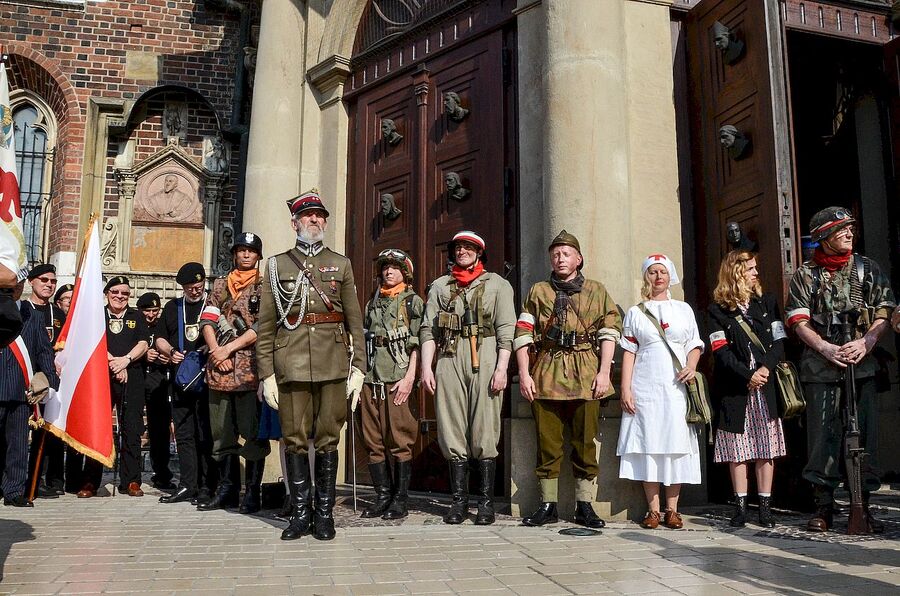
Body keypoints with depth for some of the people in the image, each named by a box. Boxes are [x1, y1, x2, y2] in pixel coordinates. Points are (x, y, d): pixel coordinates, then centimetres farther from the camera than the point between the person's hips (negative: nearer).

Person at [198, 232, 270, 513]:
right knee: (222, 432, 10)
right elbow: (207, 321, 9)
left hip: (250, 370, -4)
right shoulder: (220, 284, 17)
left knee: (252, 432, -2)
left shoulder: (265, 286, 3)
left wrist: (229, 348, -10)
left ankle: (252, 492, 5)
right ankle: (227, 489, 19)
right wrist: (216, 352, -7)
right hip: (219, 370, 5)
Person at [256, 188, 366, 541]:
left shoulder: (341, 265, 13)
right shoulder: (276, 265, 11)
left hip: (333, 365, 0)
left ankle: (325, 513, 14)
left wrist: (358, 368, 0)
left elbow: (355, 321, 9)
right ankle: (300, 513, 14)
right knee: (295, 441, 3)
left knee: (328, 440, 4)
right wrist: (266, 373, 0)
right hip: (291, 365, 0)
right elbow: (265, 325, 7)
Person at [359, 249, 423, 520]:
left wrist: (409, 377, -14)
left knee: (400, 441, -4)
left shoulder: (413, 301, 4)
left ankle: (400, 499, 3)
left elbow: (417, 343, -4)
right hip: (371, 378, 6)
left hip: (398, 379, -6)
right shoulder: (372, 304, 21)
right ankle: (383, 496, 15)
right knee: (373, 441, 6)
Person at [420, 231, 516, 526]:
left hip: (485, 359, -3)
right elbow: (428, 328, 13)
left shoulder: (497, 284, 12)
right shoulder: (440, 286, 20)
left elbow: (506, 330, 3)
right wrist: (426, 367, 2)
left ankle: (486, 502, 3)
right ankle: (459, 500, 9)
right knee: (452, 433, 2)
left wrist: (501, 368, -8)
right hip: (449, 360, 3)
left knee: (484, 433, -4)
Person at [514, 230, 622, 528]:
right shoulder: (538, 292, 14)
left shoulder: (597, 291, 14)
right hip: (546, 373, 0)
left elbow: (609, 332, 5)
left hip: (585, 375, 0)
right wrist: (524, 374, -2)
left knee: (585, 442, 2)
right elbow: (523, 335, 8)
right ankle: (548, 506, 12)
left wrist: (604, 372, -6)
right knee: (547, 442, 3)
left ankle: (584, 506, 12)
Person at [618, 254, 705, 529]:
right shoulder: (635, 313, 11)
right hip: (645, 387, 0)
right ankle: (653, 509, 2)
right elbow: (629, 352, 7)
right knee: (648, 444, -3)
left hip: (676, 386, 1)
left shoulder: (683, 309, 14)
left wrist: (692, 366, -8)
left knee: (676, 444, -1)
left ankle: (672, 509, 5)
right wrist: (625, 388, -2)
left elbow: (694, 345, 13)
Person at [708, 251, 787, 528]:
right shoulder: (718, 309, 4)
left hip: (767, 385, 2)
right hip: (735, 388, -2)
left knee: (766, 446, 1)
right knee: (737, 447, 1)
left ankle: (765, 506, 7)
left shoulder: (767, 302, 13)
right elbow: (720, 350, -4)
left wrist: (765, 369, -11)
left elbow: (779, 342, 5)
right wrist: (748, 376, -13)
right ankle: (740, 506, 7)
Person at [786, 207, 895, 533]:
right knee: (822, 434, -2)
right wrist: (826, 348, -13)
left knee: (864, 433, -1)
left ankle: (863, 504, 8)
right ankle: (824, 506, 5)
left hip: (862, 364, 1)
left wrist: (866, 341, -11)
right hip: (820, 367, -1)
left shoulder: (868, 268, 12)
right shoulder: (805, 274, 8)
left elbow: (884, 311, 6)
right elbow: (799, 321, 2)